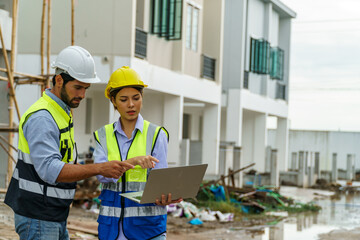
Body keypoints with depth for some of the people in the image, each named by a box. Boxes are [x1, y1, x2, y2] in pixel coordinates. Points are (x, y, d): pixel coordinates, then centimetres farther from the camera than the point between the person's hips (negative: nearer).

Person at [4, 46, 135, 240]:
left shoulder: (63, 113, 13)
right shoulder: (41, 118, -20)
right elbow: (50, 170, -32)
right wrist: (99, 168, -37)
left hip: (57, 217, 10)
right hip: (37, 218, -10)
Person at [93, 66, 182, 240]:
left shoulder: (156, 134, 1)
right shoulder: (103, 135, 7)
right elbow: (101, 174, -8)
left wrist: (163, 197, -27)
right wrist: (133, 161, -24)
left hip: (147, 222, -2)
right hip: (112, 224, 2)